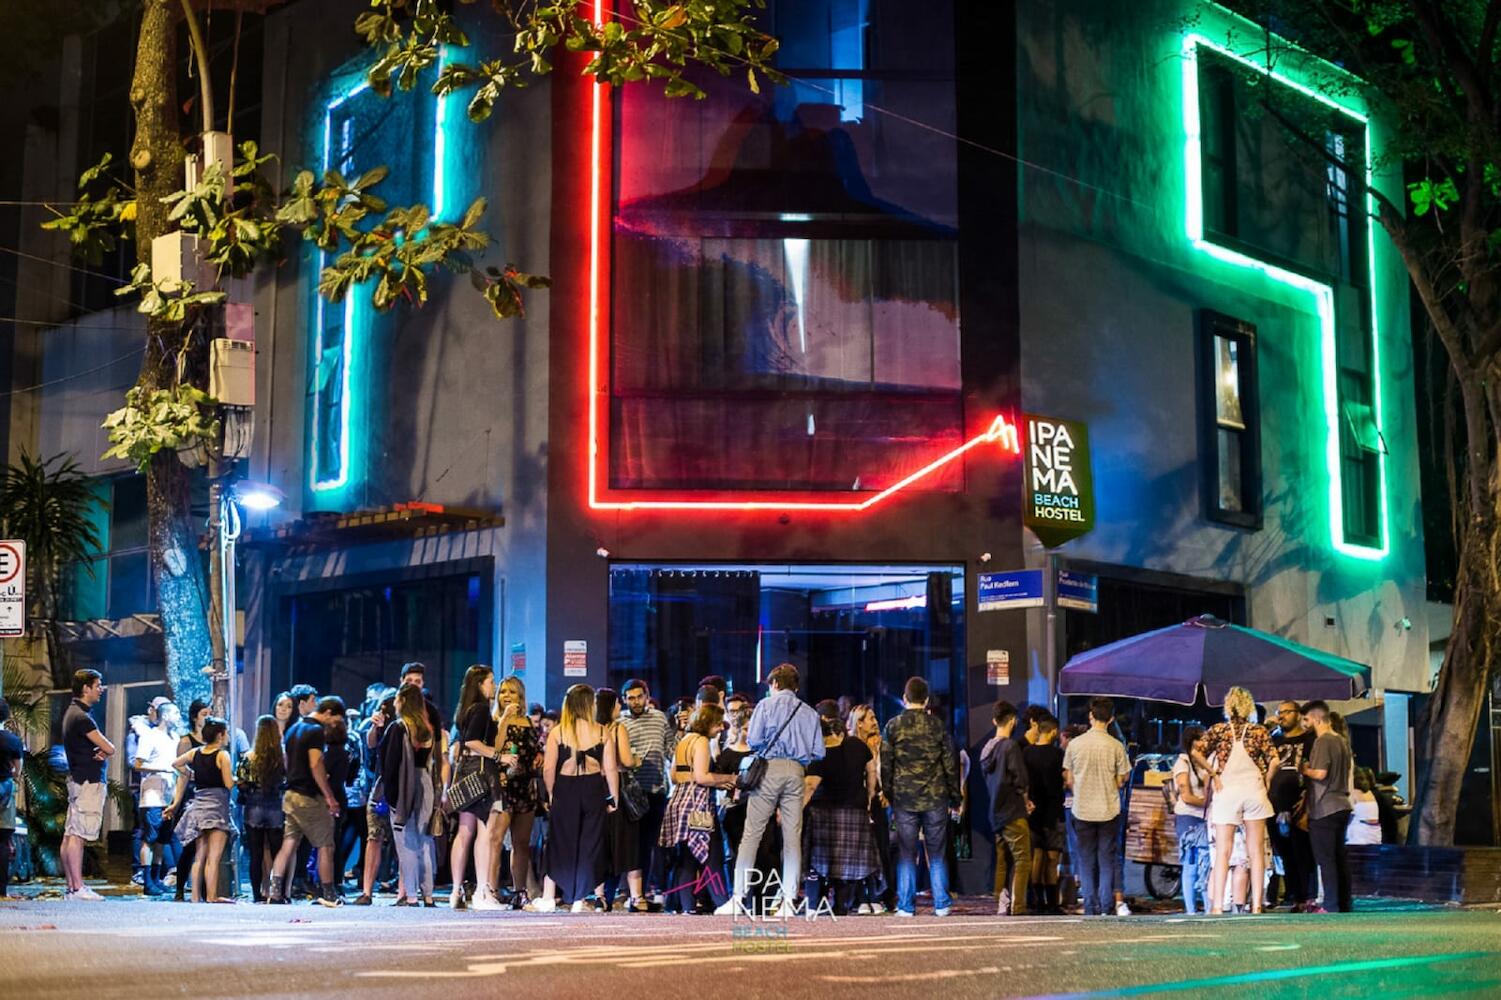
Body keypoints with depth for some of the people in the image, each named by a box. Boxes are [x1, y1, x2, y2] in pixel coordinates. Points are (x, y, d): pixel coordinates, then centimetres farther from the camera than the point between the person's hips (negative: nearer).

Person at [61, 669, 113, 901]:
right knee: (77, 836, -11)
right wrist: (105, 751, 6)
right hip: (88, 781, -10)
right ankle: (78, 889, -14)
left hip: (77, 778, 10)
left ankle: (72, 887, 11)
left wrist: (100, 751, -7)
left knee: (70, 835, 8)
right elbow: (109, 749, -16)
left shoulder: (72, 713, 18)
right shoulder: (81, 717, -15)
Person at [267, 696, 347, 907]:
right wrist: (329, 796, -16)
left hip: (291, 794, 8)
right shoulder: (316, 730, -13)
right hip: (309, 796, -8)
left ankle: (275, 891, -4)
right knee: (325, 846, 2)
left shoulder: (294, 728, 16)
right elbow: (315, 765, -19)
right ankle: (329, 894, 6)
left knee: (288, 845, 4)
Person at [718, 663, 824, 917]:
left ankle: (738, 898, -6)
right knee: (793, 836, 4)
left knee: (752, 832, -2)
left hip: (770, 767, -3)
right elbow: (818, 753, 9)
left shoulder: (766, 705, 5)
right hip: (796, 771, 3)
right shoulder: (810, 713, 14)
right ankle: (788, 901, 0)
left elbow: (754, 740, -4)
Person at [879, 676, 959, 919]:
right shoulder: (937, 725, 3)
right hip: (935, 798, 0)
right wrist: (955, 800, 11)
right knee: (937, 853, 6)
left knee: (906, 854, 4)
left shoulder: (893, 726, 1)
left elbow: (885, 766, 1)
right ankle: (941, 904, 6)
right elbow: (950, 764, 4)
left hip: (904, 799, 0)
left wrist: (889, 798, 9)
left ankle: (906, 906, 3)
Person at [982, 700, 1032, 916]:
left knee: (1002, 861, 12)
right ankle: (1017, 908, -6)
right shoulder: (1010, 746, -14)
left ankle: (1002, 906, 12)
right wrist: (1025, 798, 5)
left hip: (995, 813, 8)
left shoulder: (987, 749, 9)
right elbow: (1021, 780, -17)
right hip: (1013, 813, -8)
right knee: (1022, 860, -3)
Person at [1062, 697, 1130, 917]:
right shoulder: (1116, 746, -8)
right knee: (1107, 861, 7)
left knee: (1086, 861, 8)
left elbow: (1068, 781, 1)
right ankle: (1106, 907, 4)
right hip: (1109, 810, -1)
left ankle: (1091, 908, 7)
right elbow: (1121, 781, -3)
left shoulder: (1075, 744, -5)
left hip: (1082, 810, 1)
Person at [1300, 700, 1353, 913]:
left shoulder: (1322, 741, -14)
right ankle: (1345, 903, 16)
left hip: (1324, 808, -9)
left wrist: (1304, 770, -4)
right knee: (1340, 857, 13)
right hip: (1342, 805, 9)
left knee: (1325, 858, -5)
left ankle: (1330, 905, -6)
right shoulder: (1342, 740, 13)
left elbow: (1320, 773, -23)